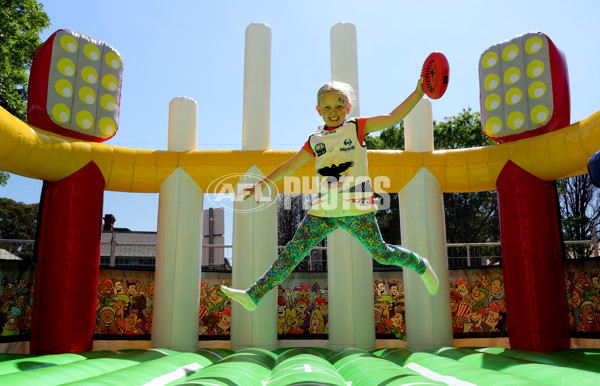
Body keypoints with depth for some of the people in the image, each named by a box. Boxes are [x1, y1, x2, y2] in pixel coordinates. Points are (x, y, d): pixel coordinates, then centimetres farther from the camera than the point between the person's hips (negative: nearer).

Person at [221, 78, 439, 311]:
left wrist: (418, 92, -13)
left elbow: (394, 117, -4)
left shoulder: (357, 127, 3)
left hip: (356, 208, -3)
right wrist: (261, 184, 19)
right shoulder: (315, 140, 13)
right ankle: (253, 296, -1)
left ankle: (420, 266, 31)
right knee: (293, 251, -2)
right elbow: (291, 166, 19)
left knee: (381, 254, 2)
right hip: (324, 210, 4)